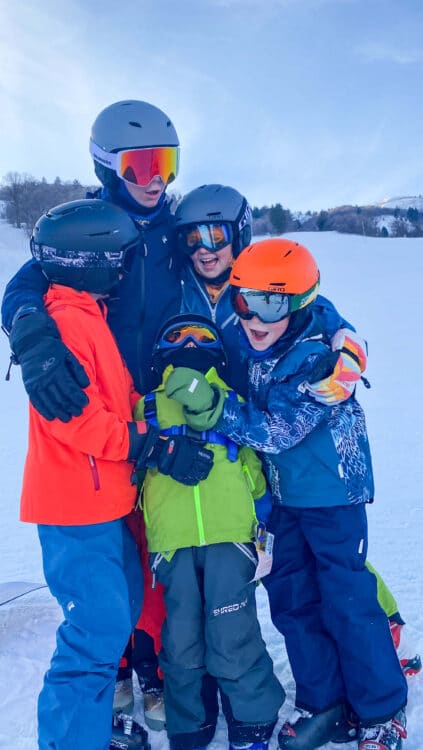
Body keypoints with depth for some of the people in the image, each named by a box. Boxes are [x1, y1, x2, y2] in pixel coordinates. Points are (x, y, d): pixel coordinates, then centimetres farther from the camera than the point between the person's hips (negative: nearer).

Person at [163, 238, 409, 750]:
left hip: (331, 493, -6)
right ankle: (321, 701, 31)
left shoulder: (320, 358, -25)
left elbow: (277, 430, -30)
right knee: (291, 600, 12)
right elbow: (246, 415, 11)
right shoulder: (246, 346, -6)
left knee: (347, 602, 2)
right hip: (280, 493, 6)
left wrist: (213, 405, -37)